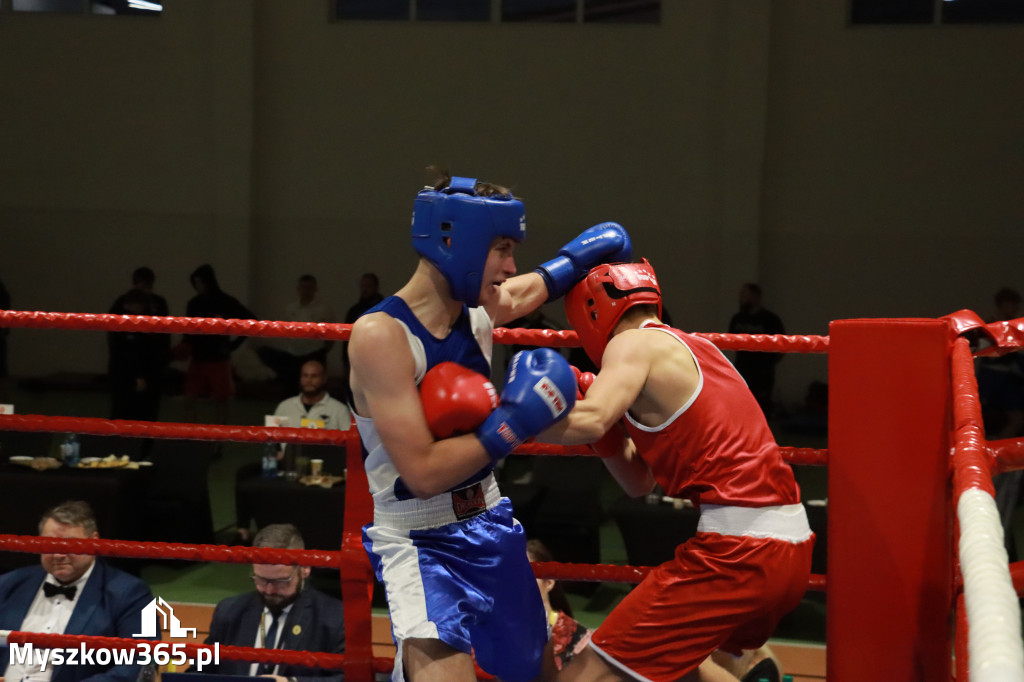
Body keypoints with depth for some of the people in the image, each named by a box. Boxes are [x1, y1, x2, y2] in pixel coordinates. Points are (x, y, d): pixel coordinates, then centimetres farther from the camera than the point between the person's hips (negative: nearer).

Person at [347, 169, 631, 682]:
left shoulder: (478, 311, -1)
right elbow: (423, 474, -26)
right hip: (419, 543, -8)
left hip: (490, 527, 8)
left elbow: (532, 288, 26)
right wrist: (511, 423, -25)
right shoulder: (381, 334, -23)